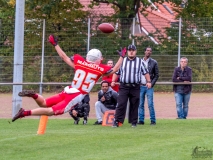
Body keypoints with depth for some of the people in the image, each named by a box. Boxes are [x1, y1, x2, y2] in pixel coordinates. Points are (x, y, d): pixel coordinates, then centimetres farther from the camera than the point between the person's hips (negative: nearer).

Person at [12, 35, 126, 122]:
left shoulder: (79, 62, 8)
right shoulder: (100, 69, -1)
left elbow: (64, 57, 17)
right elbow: (114, 70, 12)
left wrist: (55, 44, 28)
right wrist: (121, 57, 24)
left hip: (68, 91, 5)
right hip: (76, 96, -5)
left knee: (44, 104, 16)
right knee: (52, 111, -8)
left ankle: (34, 95, -17)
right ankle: (26, 113, -25)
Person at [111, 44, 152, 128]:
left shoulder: (140, 61, 9)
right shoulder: (122, 61, 11)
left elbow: (145, 72, 9)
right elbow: (116, 72, 13)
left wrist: (148, 81, -2)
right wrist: (113, 81, 0)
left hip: (135, 87, 0)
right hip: (123, 86, 0)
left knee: (134, 105, 3)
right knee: (121, 104, -9)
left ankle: (133, 122, 11)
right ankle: (117, 121, -11)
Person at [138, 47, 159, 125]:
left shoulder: (154, 62, 5)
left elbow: (156, 75, 4)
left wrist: (151, 84, -7)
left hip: (149, 86, -3)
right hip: (140, 86, 3)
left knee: (150, 104, -9)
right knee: (140, 104, 2)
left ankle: (153, 120, -4)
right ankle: (141, 120, 7)